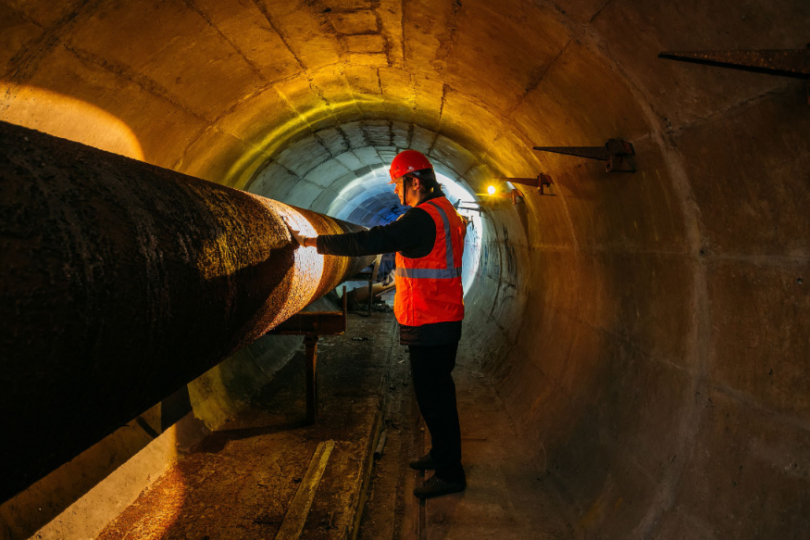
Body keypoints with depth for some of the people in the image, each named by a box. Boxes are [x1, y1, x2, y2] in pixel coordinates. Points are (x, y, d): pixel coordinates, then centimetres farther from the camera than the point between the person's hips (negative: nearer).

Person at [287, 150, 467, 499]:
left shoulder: (423, 218, -20)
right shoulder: (444, 211, 12)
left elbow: (371, 242, -25)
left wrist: (313, 242, -20)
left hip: (430, 325, -10)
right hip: (443, 322, 10)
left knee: (434, 397, -1)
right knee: (437, 393, 21)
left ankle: (450, 474, 10)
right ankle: (442, 455, 36)